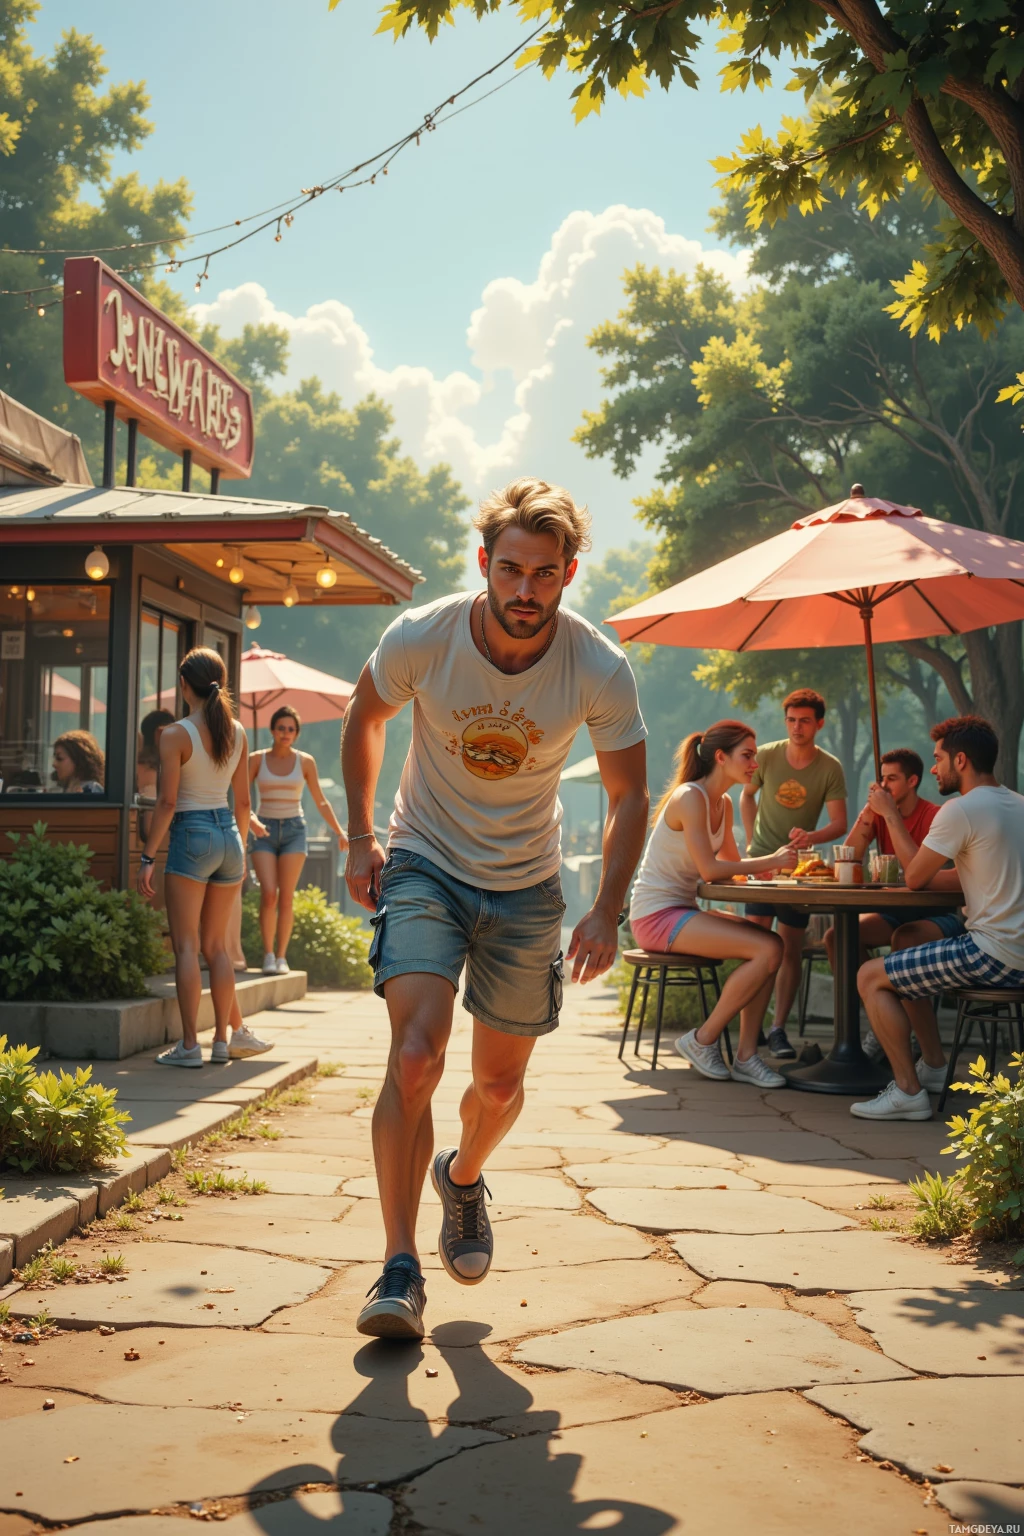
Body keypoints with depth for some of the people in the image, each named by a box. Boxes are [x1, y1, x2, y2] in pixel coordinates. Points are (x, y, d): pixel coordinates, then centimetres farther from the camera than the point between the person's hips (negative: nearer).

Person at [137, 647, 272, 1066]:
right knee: (215, 944, 15)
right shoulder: (236, 733, 7)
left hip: (192, 835, -6)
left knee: (187, 947, -1)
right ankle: (227, 1037, 17)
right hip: (228, 834, 6)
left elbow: (167, 802, -14)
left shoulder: (176, 735, -10)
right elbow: (243, 801, 11)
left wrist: (147, 858, -10)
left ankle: (189, 1045, -2)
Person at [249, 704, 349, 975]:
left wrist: (339, 832, 3)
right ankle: (268, 954, -2)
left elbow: (321, 802, 9)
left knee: (286, 898, -2)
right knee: (268, 894, -15)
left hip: (294, 830, 1)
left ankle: (281, 957, 8)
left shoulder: (305, 761, 2)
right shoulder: (257, 759, 0)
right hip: (264, 831, -1)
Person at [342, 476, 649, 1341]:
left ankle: (463, 1177, 46)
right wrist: (361, 839, 0)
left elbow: (629, 795, -5)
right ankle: (400, 1269, -8)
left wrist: (607, 911, -17)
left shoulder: (600, 670, -18)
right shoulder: (422, 638, -19)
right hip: (424, 867, -1)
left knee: (501, 1083, 11)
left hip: (526, 887, 2)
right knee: (415, 1059, -20)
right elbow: (364, 719, 3)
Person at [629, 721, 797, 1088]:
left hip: (681, 911, 9)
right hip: (656, 915, -9)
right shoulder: (690, 796, -16)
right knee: (769, 949, -19)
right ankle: (703, 1040, -5)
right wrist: (771, 862, -17)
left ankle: (746, 1056, -5)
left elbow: (732, 864, 13)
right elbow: (709, 869, -23)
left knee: (771, 945, -8)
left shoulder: (723, 804, 12)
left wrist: (777, 861, -3)